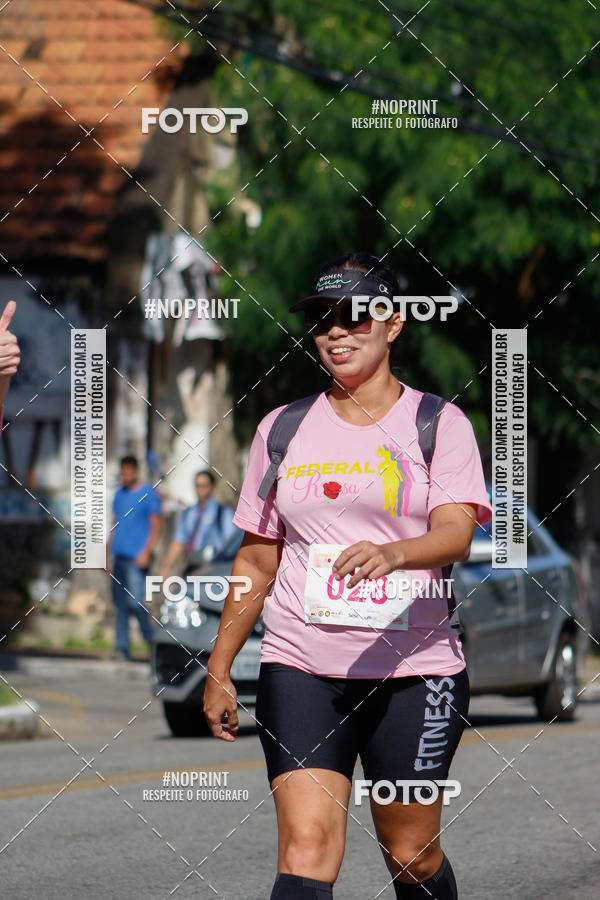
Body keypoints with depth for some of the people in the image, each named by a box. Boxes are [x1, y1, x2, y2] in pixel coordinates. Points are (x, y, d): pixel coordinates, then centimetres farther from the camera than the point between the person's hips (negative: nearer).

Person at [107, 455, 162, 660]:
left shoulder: (148, 494, -2)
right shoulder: (120, 494, 17)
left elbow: (155, 527, -5)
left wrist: (146, 552, -15)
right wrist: (108, 553, 20)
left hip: (137, 558, -7)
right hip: (119, 556, 7)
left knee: (135, 601, -13)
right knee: (120, 603, 5)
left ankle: (151, 640, 0)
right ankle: (122, 649, 6)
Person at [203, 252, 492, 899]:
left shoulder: (440, 423, 2)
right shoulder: (282, 429, 11)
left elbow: (457, 533, -14)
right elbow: (256, 559, 17)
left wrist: (392, 554, -35)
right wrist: (219, 668, 15)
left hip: (413, 670, -1)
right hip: (300, 670, 1)